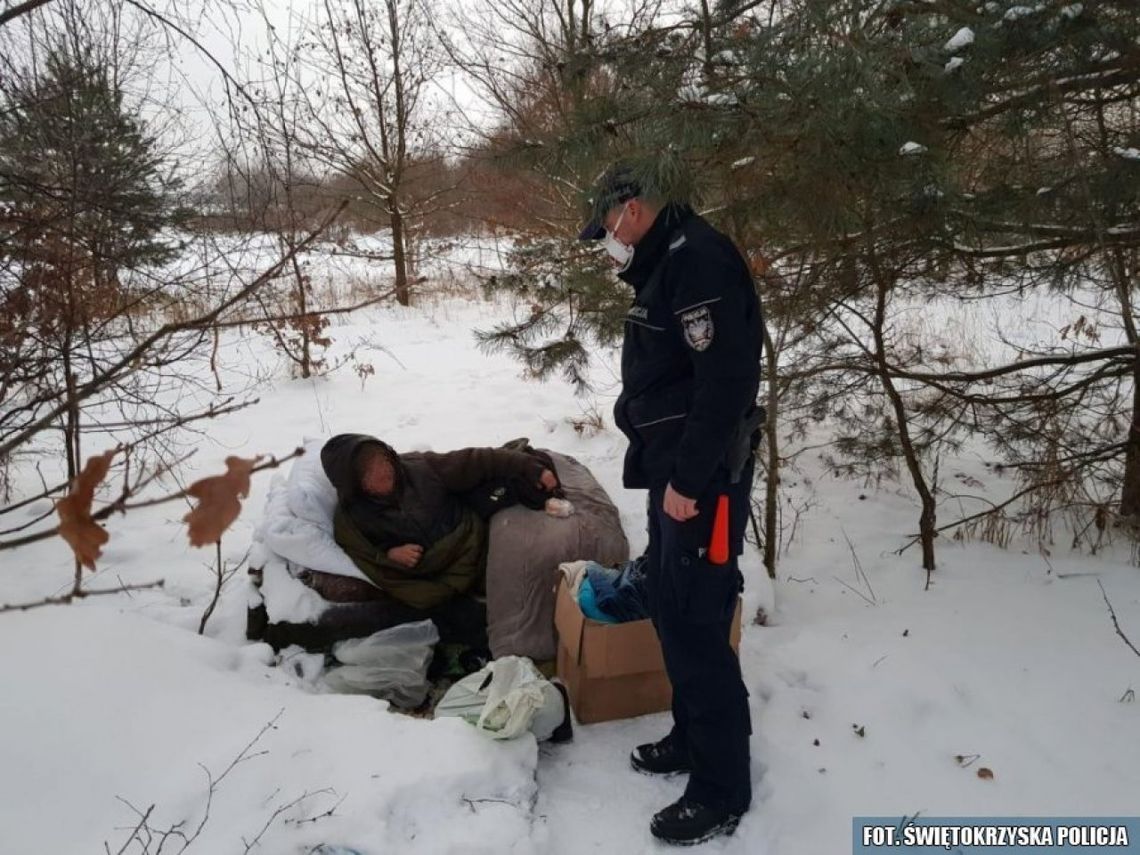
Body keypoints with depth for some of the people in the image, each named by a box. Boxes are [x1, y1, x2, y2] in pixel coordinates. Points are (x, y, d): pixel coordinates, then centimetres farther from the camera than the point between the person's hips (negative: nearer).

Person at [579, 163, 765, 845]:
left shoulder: (698, 259, -16)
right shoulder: (667, 266, 16)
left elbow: (729, 377, -24)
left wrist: (689, 479, -22)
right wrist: (666, 471, 17)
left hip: (703, 480, -10)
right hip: (673, 473, 10)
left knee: (698, 627, -3)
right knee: (670, 612, 18)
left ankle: (723, 789, 12)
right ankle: (692, 739, 35)